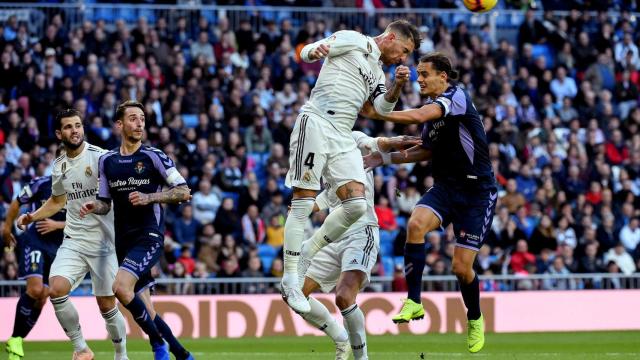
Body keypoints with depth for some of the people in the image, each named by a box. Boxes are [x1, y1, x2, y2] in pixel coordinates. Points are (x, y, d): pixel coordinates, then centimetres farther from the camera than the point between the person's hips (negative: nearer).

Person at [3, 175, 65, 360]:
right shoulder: (41, 184, -6)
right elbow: (16, 203, 7)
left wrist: (56, 225, -13)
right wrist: (7, 228, 11)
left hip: (57, 247, 4)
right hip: (34, 241, -4)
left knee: (42, 298, -1)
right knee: (35, 289, -21)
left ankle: (17, 341, 10)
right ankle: (15, 340, -10)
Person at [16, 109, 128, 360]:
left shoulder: (99, 157, -9)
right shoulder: (59, 166, 10)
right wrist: (33, 217, 14)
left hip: (103, 242, -4)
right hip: (73, 242, 4)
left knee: (107, 306, 0)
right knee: (56, 289, -18)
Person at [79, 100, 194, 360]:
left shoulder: (153, 156, -4)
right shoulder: (107, 161, 10)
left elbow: (184, 192, -6)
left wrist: (148, 198, -18)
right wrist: (94, 207, -5)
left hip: (149, 236, -6)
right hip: (123, 239, 6)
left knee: (121, 287, -26)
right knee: (141, 306, 5)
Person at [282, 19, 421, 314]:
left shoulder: (377, 74, 24)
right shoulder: (353, 41, 4)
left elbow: (383, 108, 10)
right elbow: (307, 52, -6)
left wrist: (398, 86, -8)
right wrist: (314, 50, -29)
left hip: (342, 136, 8)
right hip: (316, 123, -8)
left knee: (356, 205, -6)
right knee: (303, 203, -9)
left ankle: (306, 258, 9)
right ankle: (290, 280, -7)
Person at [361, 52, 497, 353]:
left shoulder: (456, 96, -14)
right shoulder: (434, 108, 11)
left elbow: (419, 116, -31)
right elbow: (427, 150, 24)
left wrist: (376, 113, -28)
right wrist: (386, 158, 13)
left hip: (476, 192, -7)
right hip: (445, 187, 7)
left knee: (461, 267, -6)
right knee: (416, 224, -26)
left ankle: (475, 319, 24)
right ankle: (414, 302, -21)